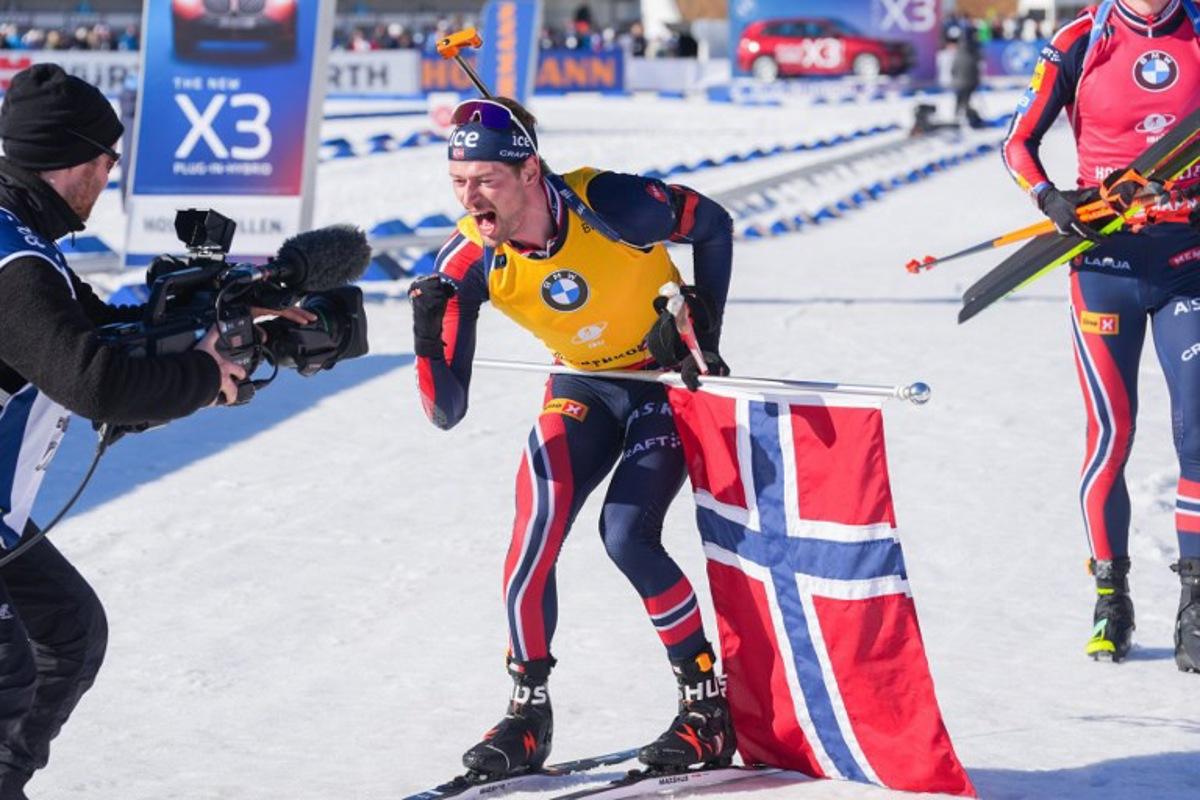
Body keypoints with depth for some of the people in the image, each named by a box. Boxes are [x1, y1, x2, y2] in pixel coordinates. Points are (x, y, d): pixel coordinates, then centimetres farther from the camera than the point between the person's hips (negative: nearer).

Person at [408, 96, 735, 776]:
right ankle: (529, 709, -6)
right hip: (583, 388, 3)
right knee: (539, 516, -18)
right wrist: (429, 342, -38)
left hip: (670, 380, -3)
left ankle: (710, 705, -3)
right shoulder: (469, 263, -21)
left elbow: (714, 225, -9)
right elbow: (447, 412, -20)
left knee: (627, 534, -19)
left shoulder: (613, 204, -31)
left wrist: (705, 334, -13)